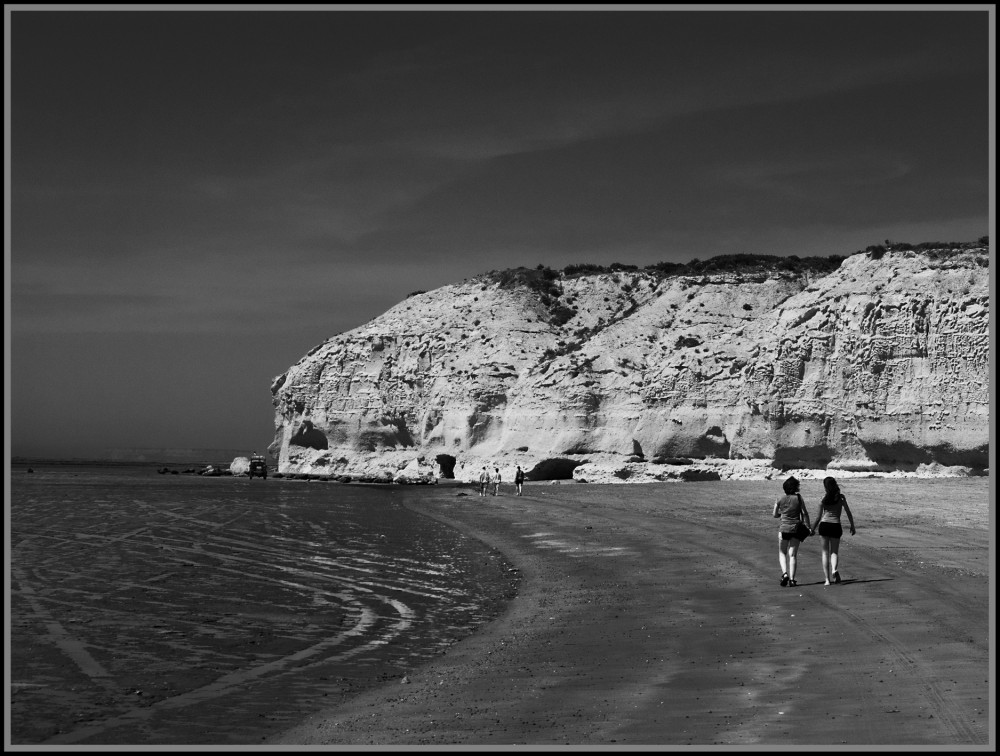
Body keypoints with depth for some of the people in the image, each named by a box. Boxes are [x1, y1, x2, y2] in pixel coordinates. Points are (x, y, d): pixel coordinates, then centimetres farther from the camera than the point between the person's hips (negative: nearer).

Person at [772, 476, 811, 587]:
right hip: (796, 529, 0)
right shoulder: (798, 498, -4)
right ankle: (792, 579, -1)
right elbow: (805, 513, -4)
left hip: (784, 529, 0)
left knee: (782, 553, 14)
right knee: (793, 555, 5)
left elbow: (775, 515, 9)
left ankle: (784, 573, -7)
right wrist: (808, 527, 3)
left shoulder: (780, 500, -1)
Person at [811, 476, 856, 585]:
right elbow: (848, 512, 2)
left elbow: (819, 516, 4)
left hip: (824, 525, 0)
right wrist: (852, 526, 13)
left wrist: (814, 529, 15)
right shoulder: (841, 497, 1)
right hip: (836, 525, 0)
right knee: (834, 551, 11)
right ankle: (834, 569, -21)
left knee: (825, 552, 8)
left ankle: (827, 579, 2)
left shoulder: (824, 499, -1)